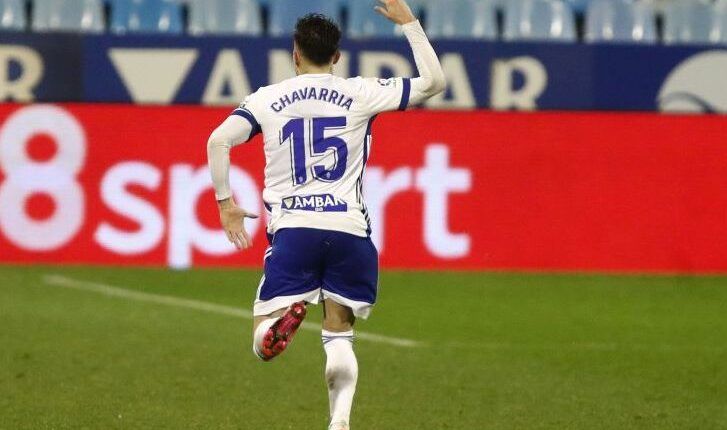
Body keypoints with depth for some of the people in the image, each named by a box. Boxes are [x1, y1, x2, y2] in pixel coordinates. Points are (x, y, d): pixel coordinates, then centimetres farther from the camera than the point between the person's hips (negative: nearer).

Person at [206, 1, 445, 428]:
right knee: (340, 338, 11)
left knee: (264, 344, 0)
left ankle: (286, 313, -35)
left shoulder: (267, 99, 9)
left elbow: (219, 140, -4)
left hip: (292, 230, -1)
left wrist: (225, 201, 5)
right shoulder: (360, 94, 7)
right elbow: (434, 81, 10)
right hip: (349, 230, 1)